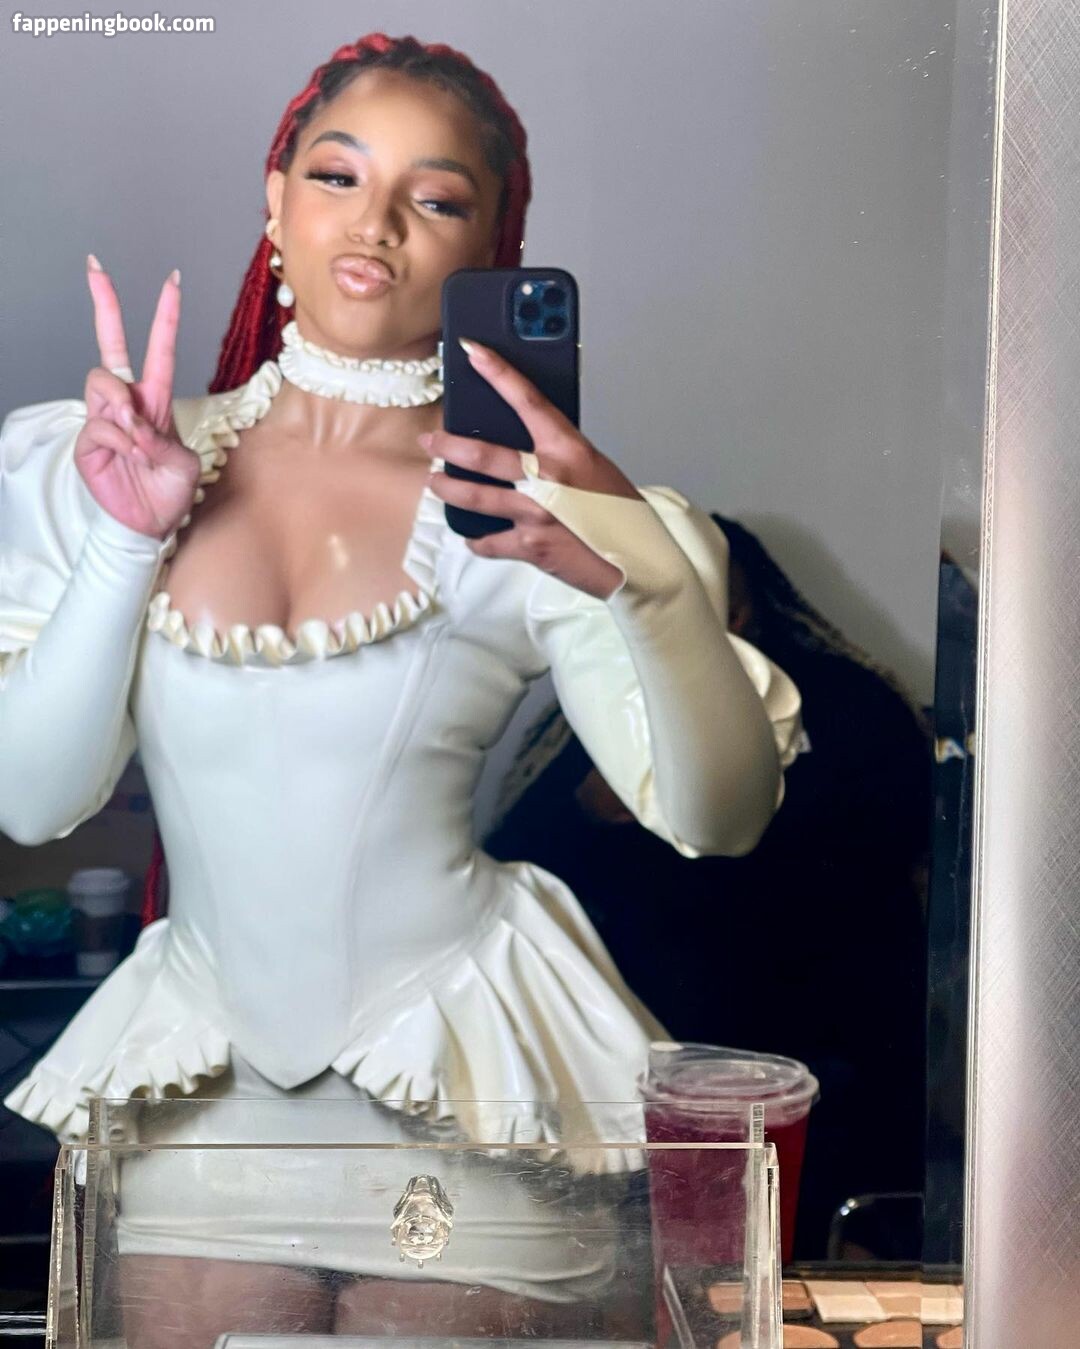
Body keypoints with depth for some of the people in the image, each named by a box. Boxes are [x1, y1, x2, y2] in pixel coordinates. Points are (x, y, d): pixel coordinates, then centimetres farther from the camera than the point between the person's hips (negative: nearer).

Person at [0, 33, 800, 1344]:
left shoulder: (520, 510, -9)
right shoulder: (114, 469, -1)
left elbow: (719, 814, -18)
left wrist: (645, 570, -35)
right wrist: (124, 544, -14)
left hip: (458, 1095, -2)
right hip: (207, 1082, 2)